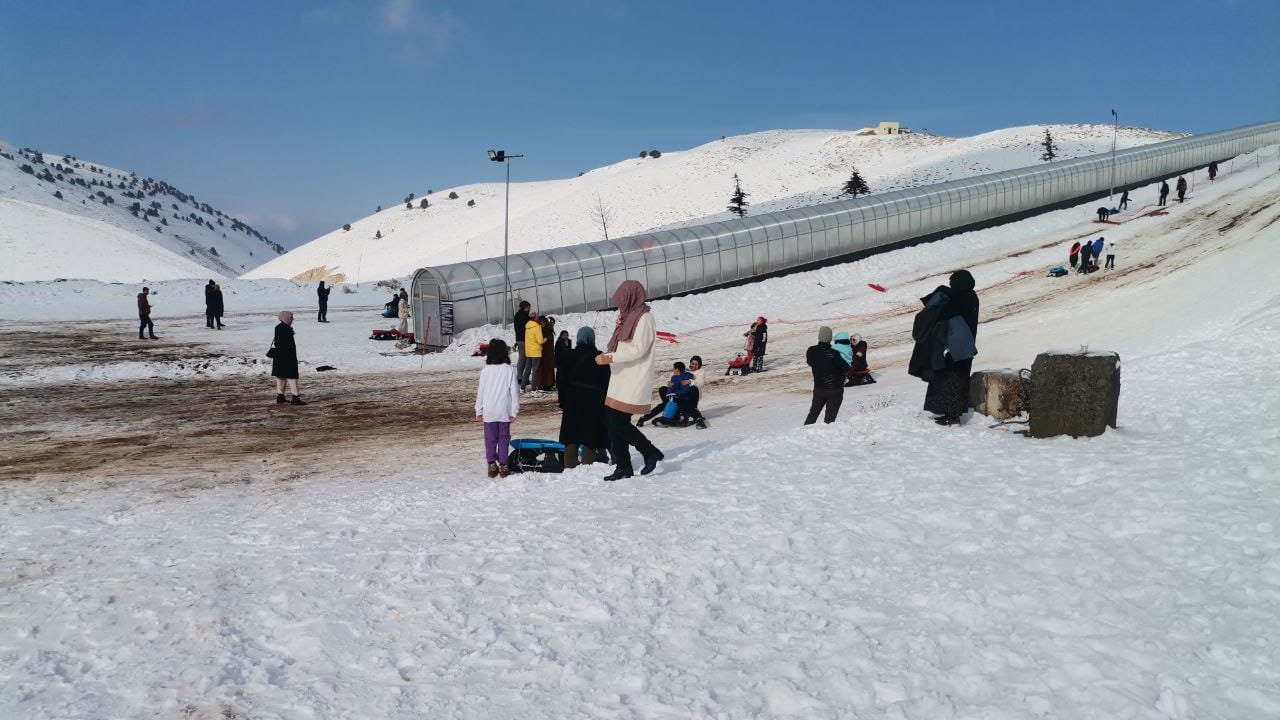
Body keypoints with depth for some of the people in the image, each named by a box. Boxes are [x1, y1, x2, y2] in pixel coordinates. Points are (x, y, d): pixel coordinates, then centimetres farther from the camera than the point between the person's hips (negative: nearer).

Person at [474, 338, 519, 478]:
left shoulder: (485, 371, -5)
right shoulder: (510, 370, -6)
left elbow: (480, 392, 0)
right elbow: (514, 392, -4)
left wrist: (479, 411, 9)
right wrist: (514, 411, 4)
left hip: (489, 411, 0)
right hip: (505, 412, 0)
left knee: (490, 438, 9)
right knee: (504, 438, 9)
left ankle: (491, 465, 10)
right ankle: (503, 465, 9)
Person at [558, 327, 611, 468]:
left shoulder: (570, 356, 1)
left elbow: (561, 381, 3)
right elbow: (606, 383, -2)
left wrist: (562, 403, 8)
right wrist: (604, 403, 5)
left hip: (572, 400, 2)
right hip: (593, 402, -2)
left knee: (571, 439, 8)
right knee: (590, 439, 2)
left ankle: (569, 467, 8)